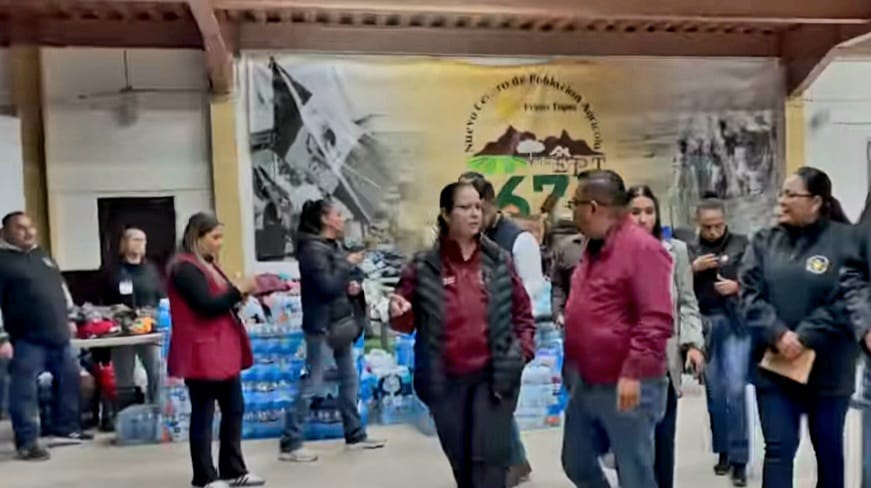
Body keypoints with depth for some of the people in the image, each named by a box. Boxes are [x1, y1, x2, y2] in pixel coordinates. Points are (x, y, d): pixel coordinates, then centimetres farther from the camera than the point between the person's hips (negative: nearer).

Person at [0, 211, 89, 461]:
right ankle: (27, 442, 6)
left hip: (58, 334, 8)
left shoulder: (42, 255, 16)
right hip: (27, 339, -7)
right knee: (24, 391, -4)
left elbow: (61, 287, 25)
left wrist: (68, 318, 23)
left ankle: (66, 429, 29)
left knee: (69, 381, 15)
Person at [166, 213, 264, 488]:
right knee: (204, 414, 0)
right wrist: (239, 289, -14)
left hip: (222, 350, 10)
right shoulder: (185, 269, -14)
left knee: (234, 409, 13)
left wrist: (240, 293, 2)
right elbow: (207, 305, -22)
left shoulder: (207, 265, 18)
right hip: (202, 354, -10)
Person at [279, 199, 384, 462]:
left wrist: (352, 286, 0)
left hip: (340, 322, 9)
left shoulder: (334, 246, 13)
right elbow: (327, 286, -25)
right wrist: (348, 264, -15)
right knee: (313, 385, -6)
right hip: (321, 325, -9)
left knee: (350, 378, 15)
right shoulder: (312, 249, -15)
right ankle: (290, 444, 2)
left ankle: (355, 435, 27)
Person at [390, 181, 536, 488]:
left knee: (490, 459, -2)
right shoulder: (424, 267, -2)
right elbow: (409, 323, 6)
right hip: (446, 381, 1)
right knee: (462, 463, 14)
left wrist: (523, 351, -1)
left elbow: (522, 312, 10)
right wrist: (399, 314, -15)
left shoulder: (499, 261, 2)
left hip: (494, 376, 0)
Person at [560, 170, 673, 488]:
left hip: (624, 386, -9)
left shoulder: (642, 248, -16)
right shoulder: (594, 248, 13)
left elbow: (657, 320, -22)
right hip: (585, 384, 9)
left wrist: (634, 371, -25)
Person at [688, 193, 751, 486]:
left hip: (735, 323, -3)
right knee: (714, 391, 11)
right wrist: (693, 269, -8)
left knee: (735, 389, -8)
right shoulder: (689, 250, 8)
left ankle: (739, 458, 3)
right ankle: (723, 451, 25)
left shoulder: (742, 245, 0)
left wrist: (737, 286, -16)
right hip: (703, 325, 3)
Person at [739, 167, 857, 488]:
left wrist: (805, 338, -19)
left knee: (829, 448, 16)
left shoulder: (846, 240, -6)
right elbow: (750, 293, -4)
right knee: (779, 449, 3)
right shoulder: (765, 241, 4)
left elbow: (846, 301, -12)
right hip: (773, 367, 2)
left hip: (828, 368, -1)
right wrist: (778, 334, -17)